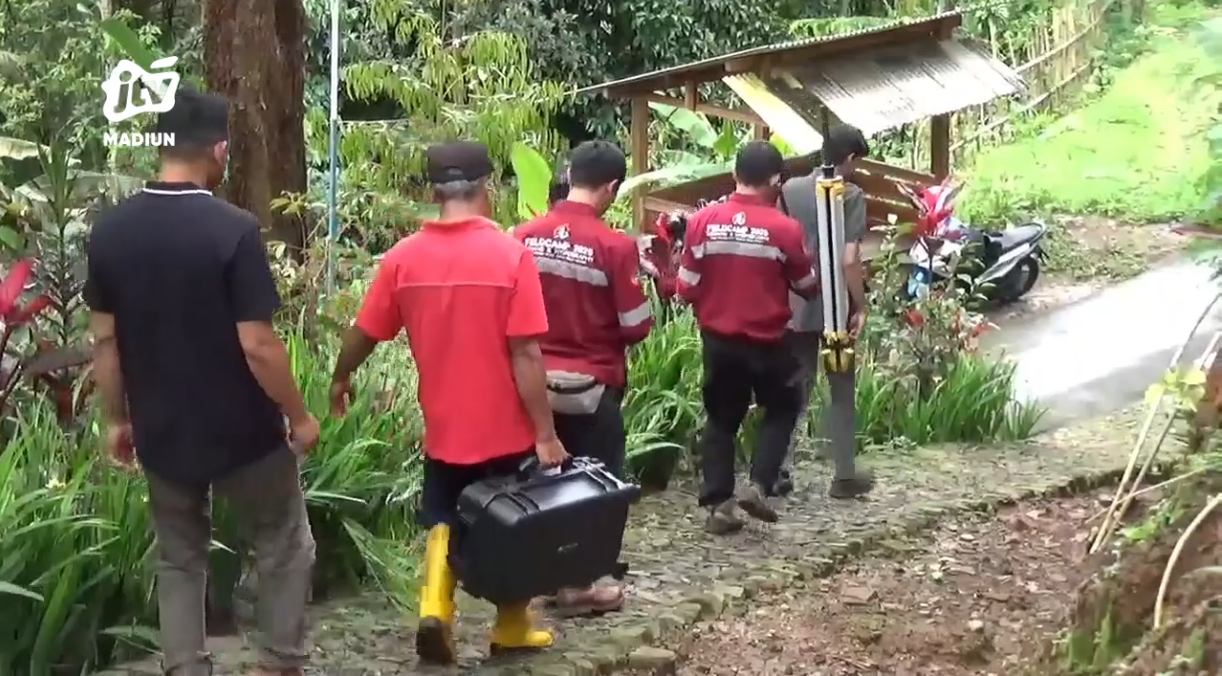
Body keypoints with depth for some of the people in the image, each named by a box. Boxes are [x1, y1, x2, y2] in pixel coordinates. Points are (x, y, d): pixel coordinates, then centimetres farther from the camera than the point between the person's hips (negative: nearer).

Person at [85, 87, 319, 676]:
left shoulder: (109, 230, -3)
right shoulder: (233, 230, -19)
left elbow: (105, 341, 2)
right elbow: (257, 345, -19)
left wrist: (117, 419, 14)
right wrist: (298, 416, -6)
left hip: (160, 433, 5)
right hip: (242, 431, -4)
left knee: (178, 558, 18)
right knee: (285, 548, 15)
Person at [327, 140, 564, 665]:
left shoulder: (404, 257, -5)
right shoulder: (510, 254, -15)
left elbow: (364, 334, 4)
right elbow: (525, 354, -17)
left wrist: (340, 380, 23)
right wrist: (546, 433, -12)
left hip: (443, 427, 2)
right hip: (505, 428, -2)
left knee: (444, 520, 19)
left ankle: (434, 608, -2)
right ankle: (512, 628, 28)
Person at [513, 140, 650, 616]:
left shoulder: (524, 236, -5)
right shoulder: (614, 246, -17)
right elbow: (636, 327, -13)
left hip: (535, 379, 4)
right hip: (592, 383, -4)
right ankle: (578, 584, 14)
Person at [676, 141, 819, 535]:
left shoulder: (702, 222, -7)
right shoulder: (783, 228, -13)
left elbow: (687, 288, -1)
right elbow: (807, 286, 1)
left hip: (718, 339, 2)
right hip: (766, 340, -2)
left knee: (720, 419, 15)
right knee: (781, 410, 19)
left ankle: (717, 505, 10)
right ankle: (759, 486, 4)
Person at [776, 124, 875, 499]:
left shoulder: (790, 189, 2)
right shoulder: (851, 196, -12)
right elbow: (849, 260, -18)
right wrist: (860, 306, -8)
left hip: (795, 305, 4)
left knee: (795, 388, 13)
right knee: (841, 391, 8)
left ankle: (777, 469, 8)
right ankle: (845, 475, 13)